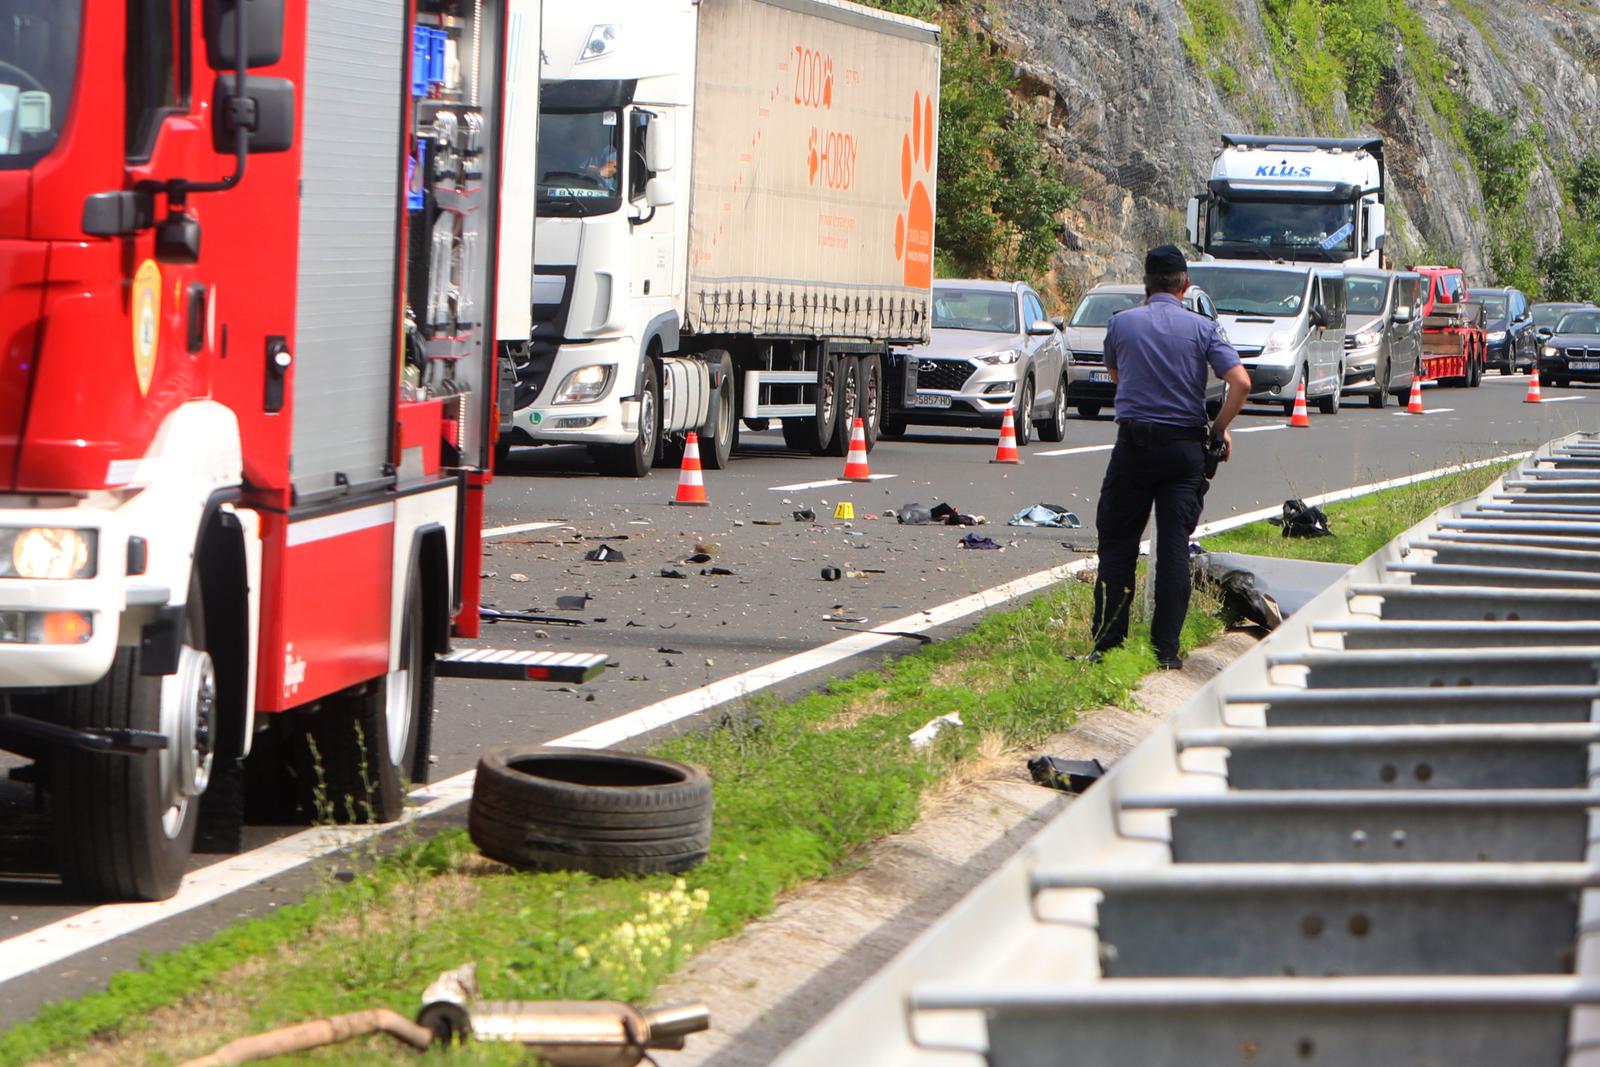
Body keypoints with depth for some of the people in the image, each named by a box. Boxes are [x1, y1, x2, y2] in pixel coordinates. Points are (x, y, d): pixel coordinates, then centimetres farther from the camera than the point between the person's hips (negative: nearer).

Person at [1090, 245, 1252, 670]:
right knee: (1174, 547, 3)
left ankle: (1108, 644, 4)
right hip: (1184, 447, 0)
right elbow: (1241, 383, -9)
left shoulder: (1122, 323, 3)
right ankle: (1166, 648, 0)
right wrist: (1219, 430, 3)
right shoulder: (1201, 328, 0)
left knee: (1117, 544, 7)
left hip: (1133, 443, 0)